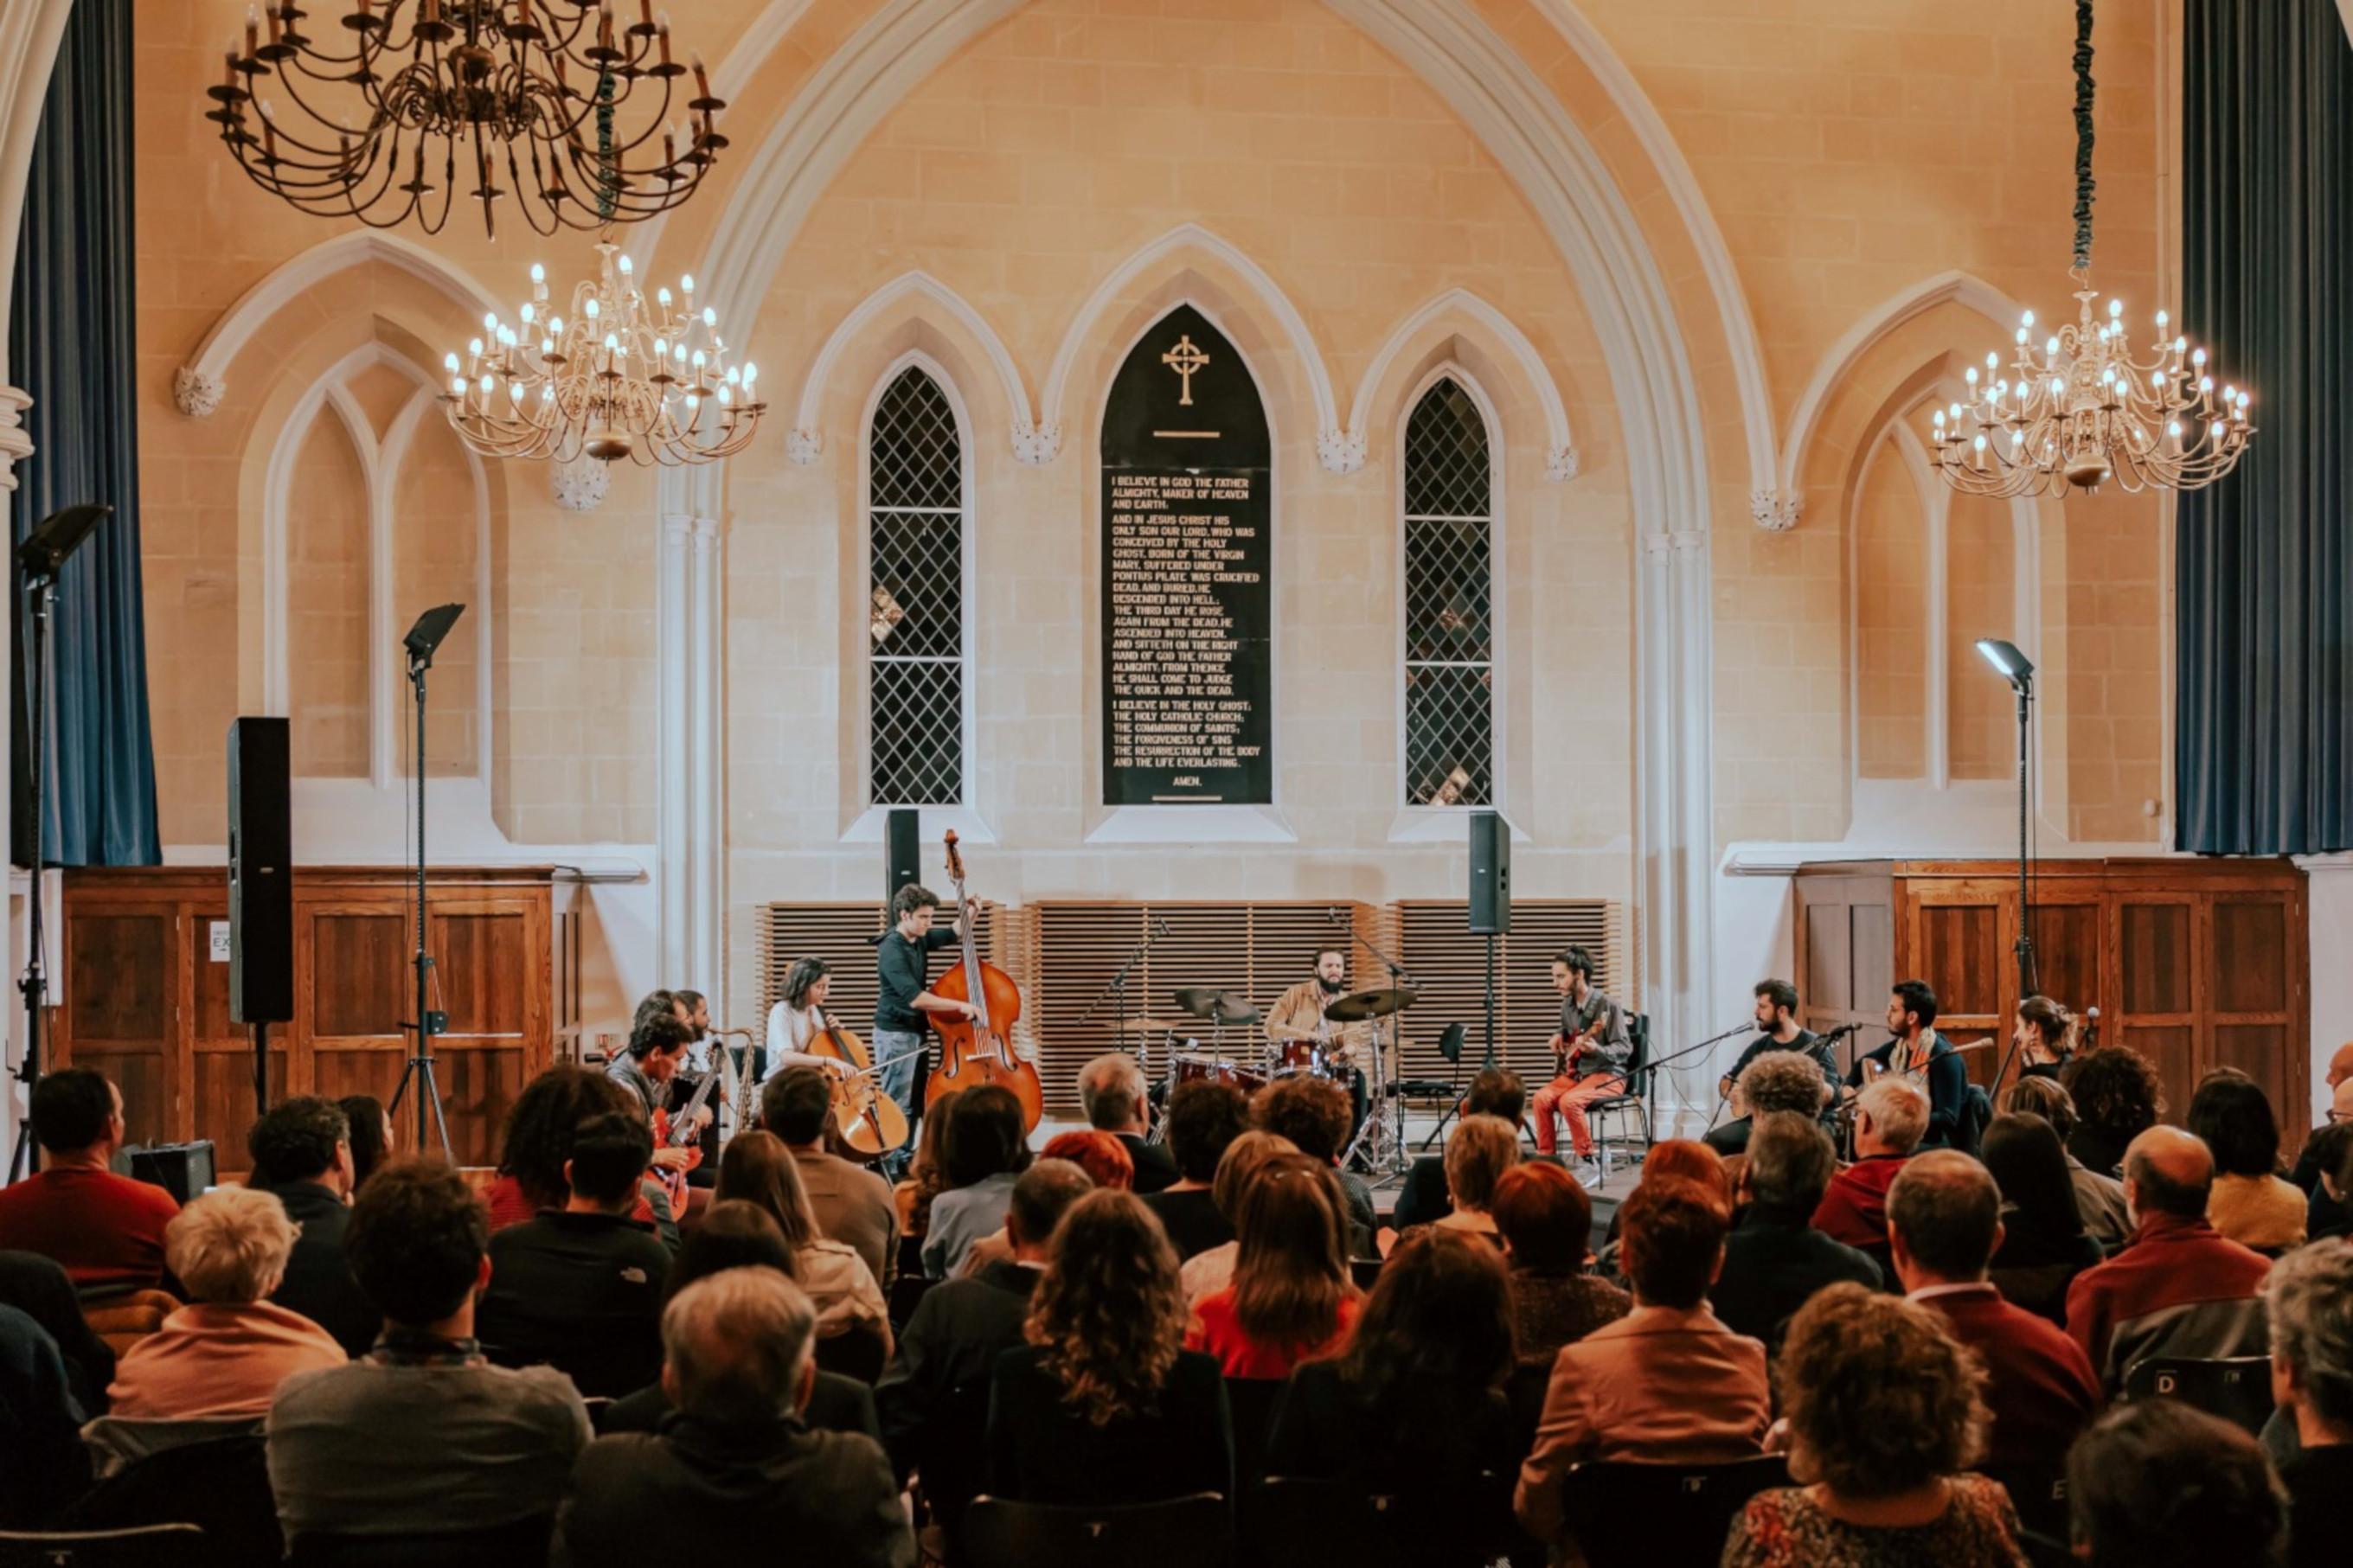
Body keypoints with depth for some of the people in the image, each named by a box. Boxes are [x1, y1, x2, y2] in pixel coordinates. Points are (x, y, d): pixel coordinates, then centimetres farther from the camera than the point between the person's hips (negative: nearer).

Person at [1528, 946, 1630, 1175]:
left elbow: (1625, 1048, -16)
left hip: (1608, 1075, -7)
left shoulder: (1607, 1005, -14)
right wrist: (1559, 1038, 8)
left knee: (1569, 1101, -32)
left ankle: (1588, 1162, -19)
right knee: (1542, 1098, -20)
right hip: (1576, 1072, 7)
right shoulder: (1567, 1005, 9)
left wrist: (1596, 1049, -34)